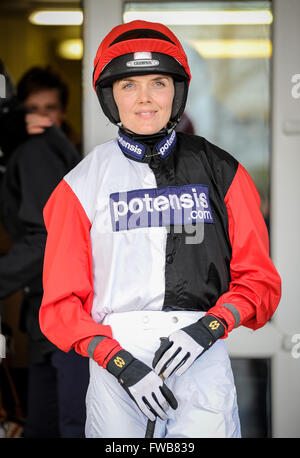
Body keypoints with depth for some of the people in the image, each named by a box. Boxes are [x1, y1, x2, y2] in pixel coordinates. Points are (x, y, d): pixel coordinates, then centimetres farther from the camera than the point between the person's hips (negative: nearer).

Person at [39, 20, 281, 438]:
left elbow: (258, 279, 7)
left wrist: (207, 328, -10)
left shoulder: (220, 173, 6)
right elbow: (62, 302, 2)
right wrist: (121, 363, -10)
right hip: (114, 359, 0)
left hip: (203, 359, 0)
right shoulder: (82, 184, 5)